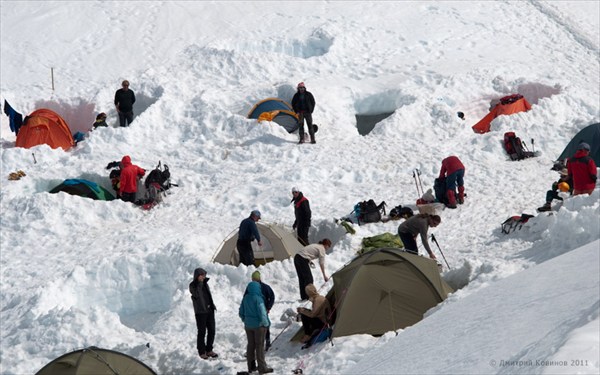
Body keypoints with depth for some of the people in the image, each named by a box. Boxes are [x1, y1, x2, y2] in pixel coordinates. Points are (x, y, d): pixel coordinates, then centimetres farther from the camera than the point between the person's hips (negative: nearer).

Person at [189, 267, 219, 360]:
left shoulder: (205, 284, 13)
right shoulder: (193, 285, -6)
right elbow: (196, 294, -24)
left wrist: (212, 305, 16)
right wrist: (199, 283, -24)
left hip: (209, 310, 7)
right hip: (200, 312, -7)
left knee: (212, 331, 8)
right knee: (202, 332, -3)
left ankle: (209, 350, 21)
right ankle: (201, 352, 7)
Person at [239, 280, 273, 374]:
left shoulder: (245, 298, 0)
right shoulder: (258, 299, -20)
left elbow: (241, 313, 9)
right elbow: (262, 313, -21)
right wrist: (266, 323, -8)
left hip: (248, 325, 6)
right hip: (258, 325, -6)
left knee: (251, 345, 14)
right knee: (260, 345, 1)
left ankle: (251, 366, 20)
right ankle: (262, 367, 4)